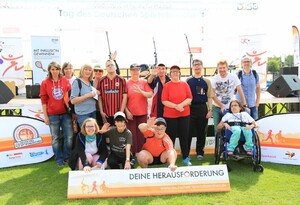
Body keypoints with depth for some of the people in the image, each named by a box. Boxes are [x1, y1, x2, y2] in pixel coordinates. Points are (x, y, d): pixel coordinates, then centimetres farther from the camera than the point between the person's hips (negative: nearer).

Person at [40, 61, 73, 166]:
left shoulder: (65, 81, 4)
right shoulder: (45, 83, 0)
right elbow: (44, 100, 1)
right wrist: (45, 116, -2)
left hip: (66, 113, 1)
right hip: (53, 115, -1)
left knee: (69, 137, 4)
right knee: (56, 138, 7)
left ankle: (67, 157, 21)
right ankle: (59, 159, 20)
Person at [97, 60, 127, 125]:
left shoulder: (121, 80, 2)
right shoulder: (102, 81, 5)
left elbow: (124, 96, 0)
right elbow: (99, 97, 5)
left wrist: (121, 111, -6)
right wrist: (101, 112, -1)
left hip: (118, 114, -1)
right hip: (106, 114, 1)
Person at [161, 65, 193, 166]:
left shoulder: (185, 84, 5)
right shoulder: (167, 85, -1)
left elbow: (190, 98, 0)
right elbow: (164, 101, -7)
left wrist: (181, 105, -16)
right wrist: (176, 106, -17)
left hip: (184, 114, 2)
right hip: (170, 115, -2)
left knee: (184, 136, 6)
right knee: (171, 137, 5)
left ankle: (186, 158, 15)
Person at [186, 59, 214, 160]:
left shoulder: (206, 81, 8)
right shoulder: (188, 81, 6)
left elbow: (209, 97, 6)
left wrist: (210, 110, -2)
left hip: (203, 108, 1)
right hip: (190, 108, -1)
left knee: (202, 132, 8)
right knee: (188, 131, 1)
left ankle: (200, 152, 20)